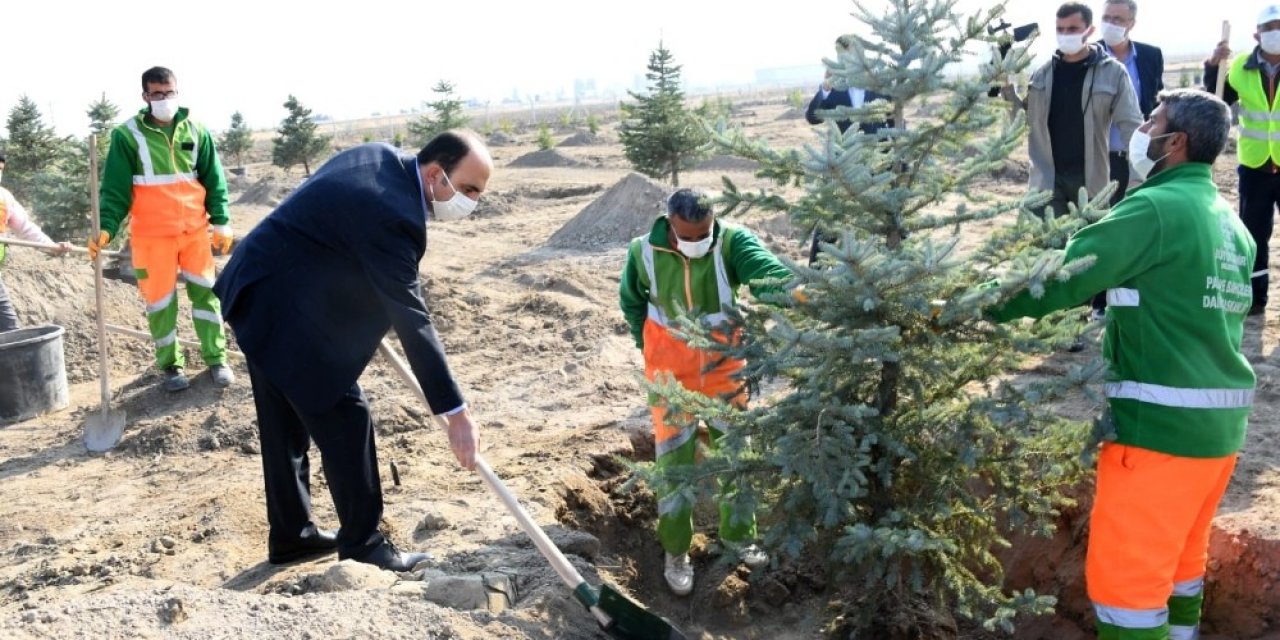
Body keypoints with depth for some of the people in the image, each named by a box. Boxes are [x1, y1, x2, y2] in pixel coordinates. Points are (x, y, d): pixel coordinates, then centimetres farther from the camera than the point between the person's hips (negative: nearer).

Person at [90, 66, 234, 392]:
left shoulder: (196, 131, 3)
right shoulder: (128, 136, -6)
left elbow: (213, 180, 6)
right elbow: (115, 189, -7)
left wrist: (221, 222, -1)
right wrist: (106, 228, -19)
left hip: (195, 230, 2)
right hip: (152, 235, -2)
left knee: (206, 292, 6)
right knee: (160, 301, 5)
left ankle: (216, 359, 17)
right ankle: (170, 366, 18)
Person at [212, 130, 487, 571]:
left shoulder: (384, 158, 2)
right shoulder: (391, 214, -26)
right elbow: (412, 319, -27)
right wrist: (455, 412, -25)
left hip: (260, 290, 10)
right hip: (285, 308, -10)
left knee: (285, 423, 17)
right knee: (344, 417, -4)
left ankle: (291, 535, 29)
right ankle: (361, 543, 8)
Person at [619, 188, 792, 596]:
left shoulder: (731, 242, -22)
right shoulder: (644, 253, -18)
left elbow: (769, 272, -41)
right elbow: (631, 301, 3)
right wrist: (649, 345, 3)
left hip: (724, 363, 1)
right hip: (671, 368, -1)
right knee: (674, 459, 4)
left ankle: (737, 534, 36)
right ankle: (676, 552, 22)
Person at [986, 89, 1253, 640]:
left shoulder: (1156, 208, -15)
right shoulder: (1230, 223, 12)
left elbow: (1064, 277, -18)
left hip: (1161, 422, -9)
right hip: (1219, 420, 9)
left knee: (1125, 570, 0)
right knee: (1179, 555, 22)